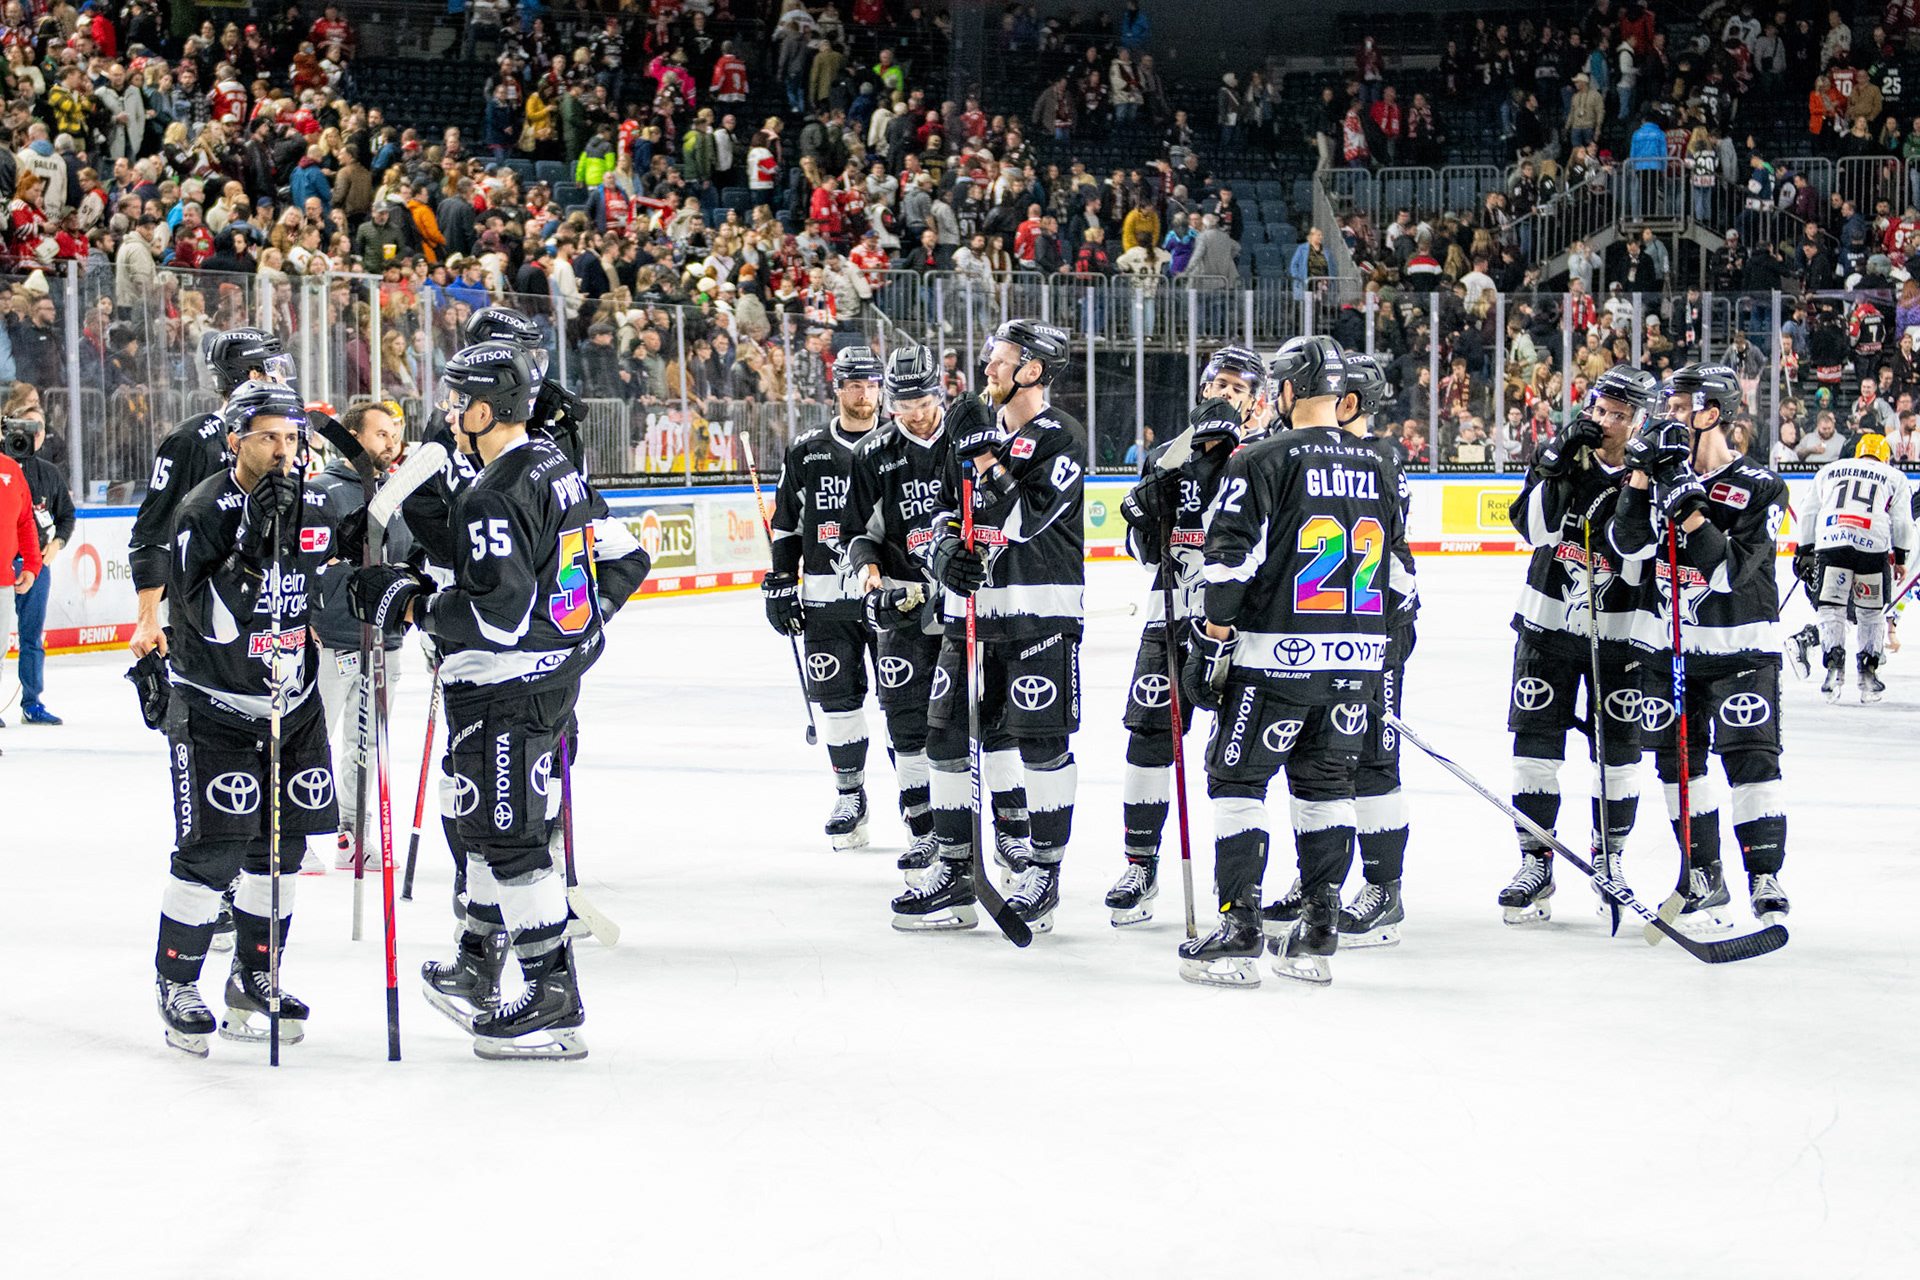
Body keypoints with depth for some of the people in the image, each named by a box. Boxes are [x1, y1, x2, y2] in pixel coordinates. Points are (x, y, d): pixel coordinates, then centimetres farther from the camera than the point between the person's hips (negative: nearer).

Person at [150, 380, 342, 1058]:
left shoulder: (314, 509, 1)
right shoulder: (202, 511, -16)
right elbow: (214, 620, -26)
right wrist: (252, 545, -34)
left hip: (293, 700, 6)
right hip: (212, 703, -6)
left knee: (281, 844, 8)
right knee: (211, 849, -10)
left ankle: (253, 978, 21)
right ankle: (176, 984, 4)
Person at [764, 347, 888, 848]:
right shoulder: (806, 452, 8)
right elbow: (786, 525, 14)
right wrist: (780, 583, 8)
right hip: (825, 598, 2)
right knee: (836, 695, 1)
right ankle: (850, 796, 13)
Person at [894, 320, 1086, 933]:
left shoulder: (1062, 438, -8)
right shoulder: (976, 425, 13)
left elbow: (1023, 520, -19)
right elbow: (941, 511, 17)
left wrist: (984, 454, -21)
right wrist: (942, 549, -4)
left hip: (1039, 611, -7)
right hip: (971, 603, 7)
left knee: (1041, 741, -6)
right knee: (951, 734, 5)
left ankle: (1043, 873, 4)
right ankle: (954, 872, 12)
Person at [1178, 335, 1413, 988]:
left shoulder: (1262, 461, -8)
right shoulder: (1375, 468, 10)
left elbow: (1231, 556, -15)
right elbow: (1398, 571, 17)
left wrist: (1213, 638, -7)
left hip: (1275, 660, -5)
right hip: (1357, 658, 5)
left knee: (1238, 779, 3)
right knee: (1326, 784, 13)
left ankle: (1238, 934, -3)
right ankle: (1317, 938, 12)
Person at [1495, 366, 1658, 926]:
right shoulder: (1561, 454, -1)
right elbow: (1532, 525, -16)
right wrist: (1557, 467, -25)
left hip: (1618, 630, -1)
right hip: (1548, 622, 1)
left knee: (1619, 748, 4)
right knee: (1536, 739, -1)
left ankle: (1609, 858, 20)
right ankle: (1536, 864, 6)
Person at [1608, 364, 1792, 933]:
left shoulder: (1759, 489, -10)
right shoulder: (1667, 471, 5)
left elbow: (1733, 571, -20)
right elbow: (1629, 544, -6)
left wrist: (1691, 513, -28)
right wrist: (1641, 477, -17)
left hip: (1739, 648, -5)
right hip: (1665, 644, 5)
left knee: (1750, 756, -12)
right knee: (1679, 759, 8)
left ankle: (1765, 880, -8)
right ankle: (1703, 877, 18)